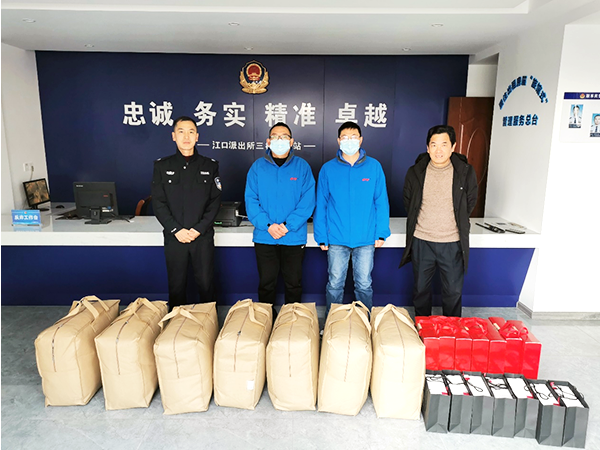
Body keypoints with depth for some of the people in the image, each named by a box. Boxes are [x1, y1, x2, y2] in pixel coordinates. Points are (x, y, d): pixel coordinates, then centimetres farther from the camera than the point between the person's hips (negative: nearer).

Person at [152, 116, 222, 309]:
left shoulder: (210, 166, 5)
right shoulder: (162, 166, 6)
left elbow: (215, 201, 0)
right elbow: (158, 203, 0)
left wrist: (199, 229, -11)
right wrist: (176, 230, -11)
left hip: (203, 237, 0)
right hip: (174, 237, 1)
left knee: (206, 283, 4)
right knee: (176, 285, 8)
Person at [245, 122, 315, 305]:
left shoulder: (302, 167, 1)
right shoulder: (258, 167, 3)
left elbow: (307, 201, -6)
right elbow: (251, 200, -3)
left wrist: (287, 226, -16)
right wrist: (268, 226, -16)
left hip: (294, 237, 0)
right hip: (264, 238, 1)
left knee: (294, 283, 12)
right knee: (266, 283, 11)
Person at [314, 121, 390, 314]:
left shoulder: (374, 166, 2)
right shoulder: (328, 169, 1)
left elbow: (381, 202, 3)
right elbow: (321, 205, 2)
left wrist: (382, 232, -2)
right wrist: (321, 236, -1)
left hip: (366, 238, 0)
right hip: (336, 239, 0)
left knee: (364, 284, 11)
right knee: (335, 284, 9)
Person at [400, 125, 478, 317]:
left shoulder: (466, 172, -5)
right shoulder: (415, 172, -3)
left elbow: (470, 202, 10)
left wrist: (458, 222, 12)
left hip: (453, 243, -1)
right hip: (421, 241, 1)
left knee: (454, 291, 10)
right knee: (421, 289, 14)